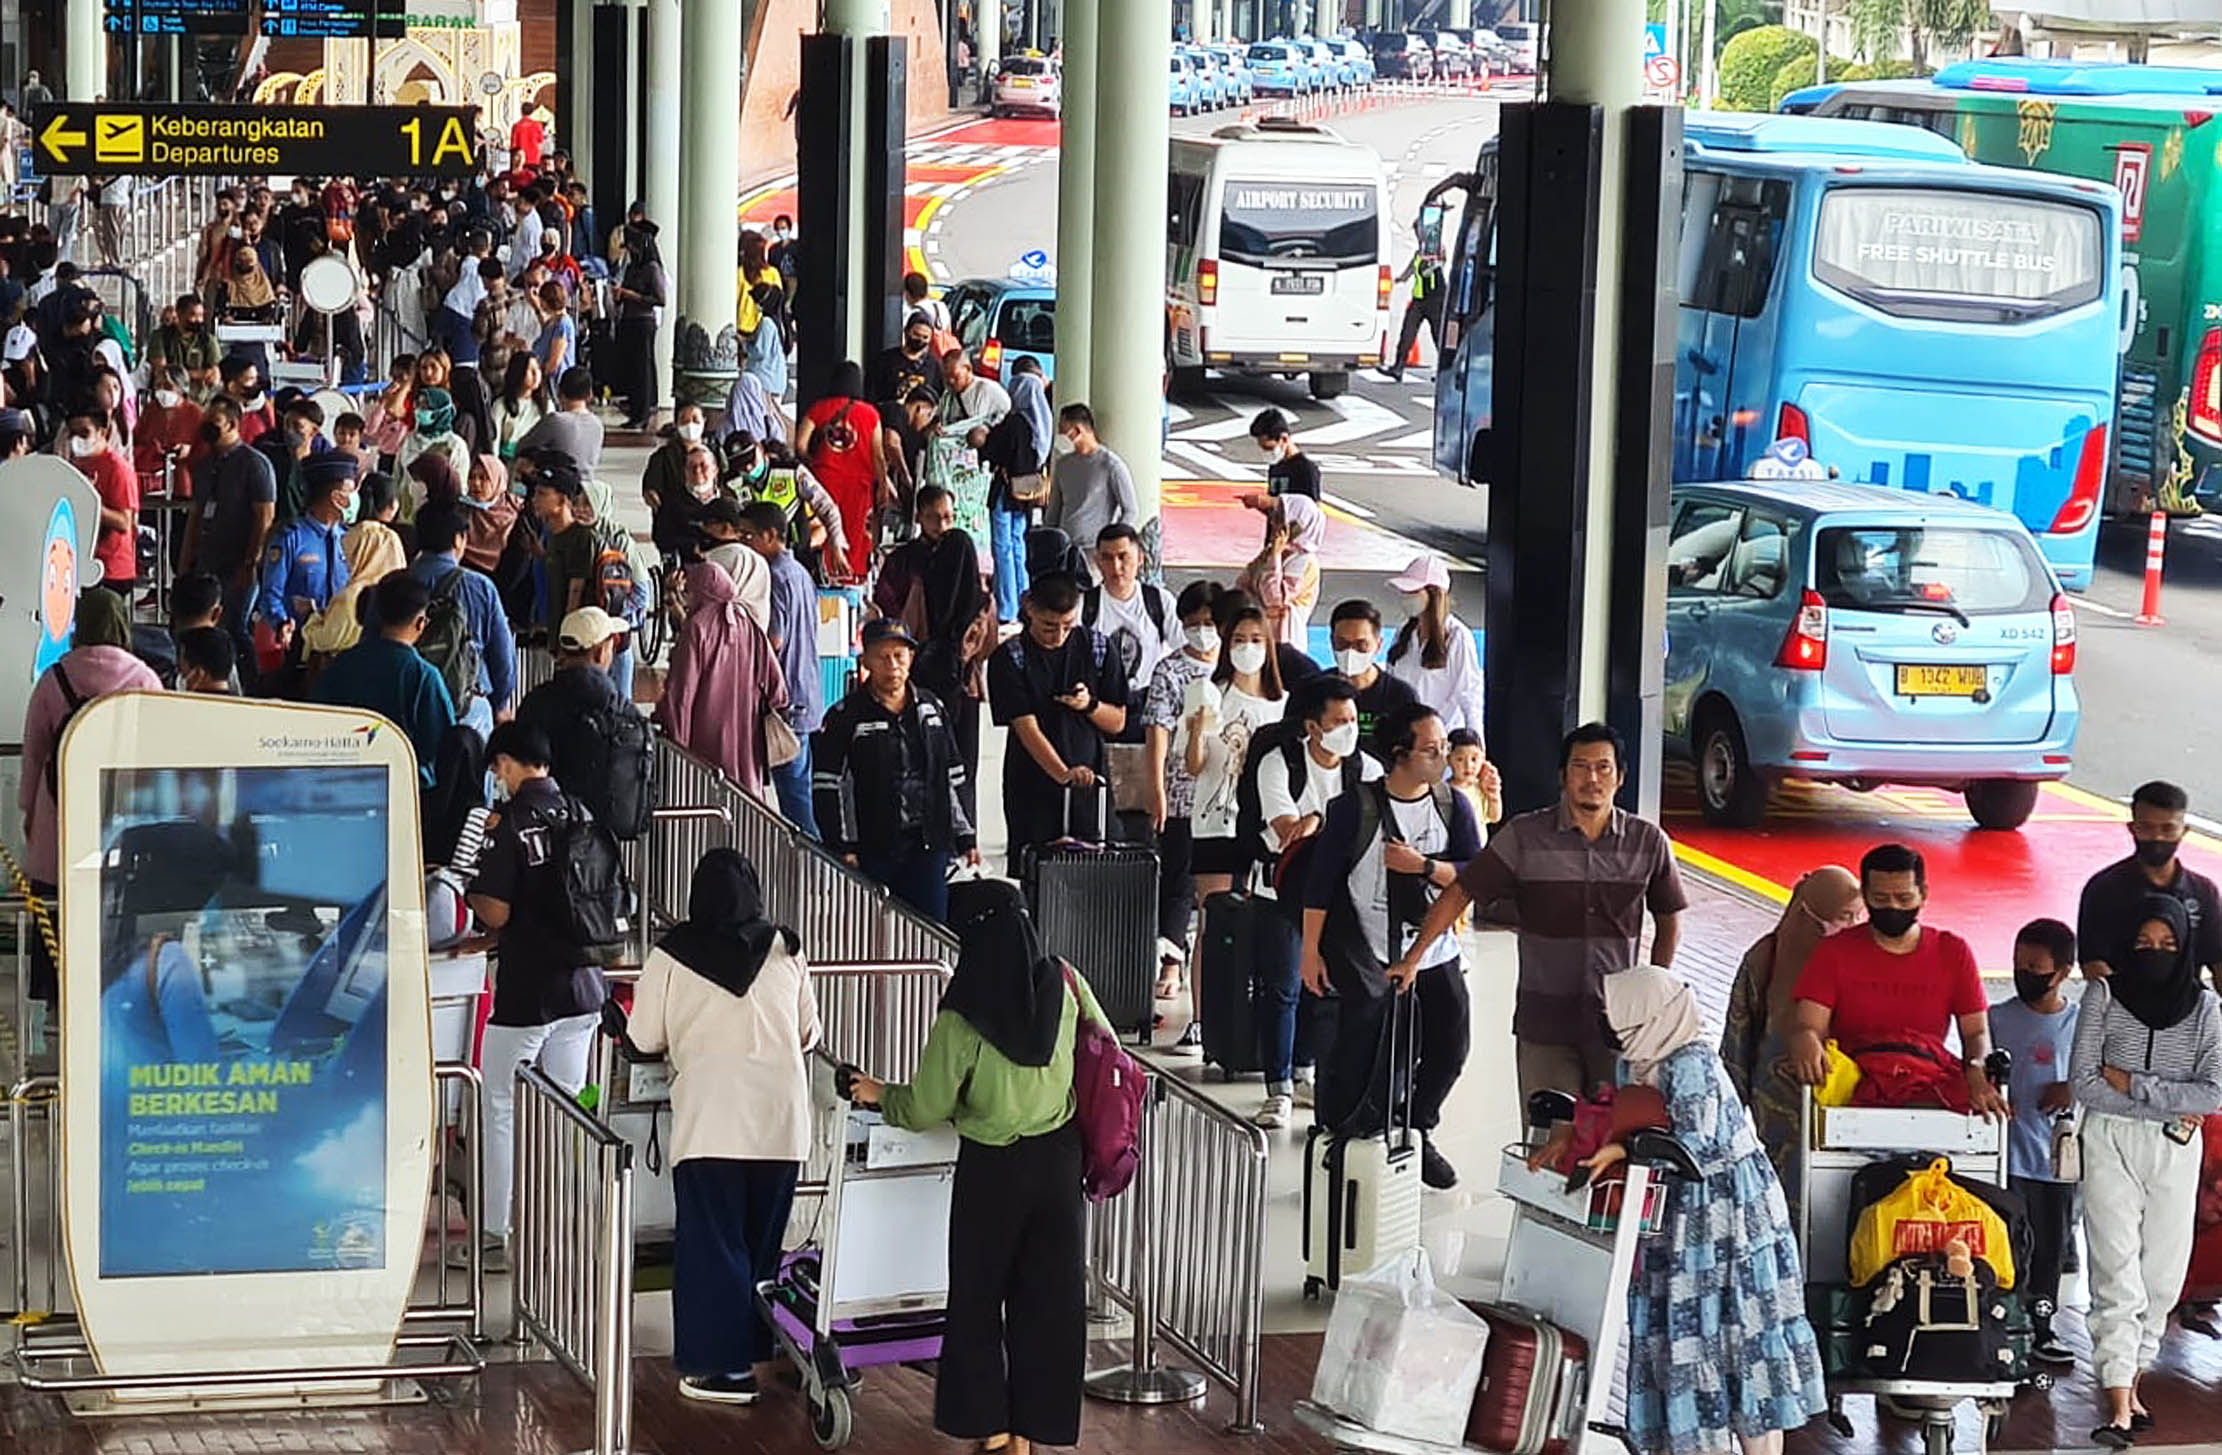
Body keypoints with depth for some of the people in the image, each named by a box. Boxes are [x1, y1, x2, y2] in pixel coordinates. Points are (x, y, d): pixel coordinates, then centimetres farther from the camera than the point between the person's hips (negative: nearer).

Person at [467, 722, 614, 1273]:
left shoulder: (511, 822, -14)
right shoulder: (580, 814, 2)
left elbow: (497, 913, -16)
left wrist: (470, 891, 5)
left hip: (525, 992, -6)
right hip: (580, 986, 6)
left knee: (501, 1111, 5)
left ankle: (495, 1237, 7)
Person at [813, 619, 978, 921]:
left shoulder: (932, 709, 13)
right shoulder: (846, 716, -2)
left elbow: (954, 779, 18)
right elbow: (826, 787, -5)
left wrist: (966, 837, 14)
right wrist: (842, 847, -11)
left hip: (929, 847, 4)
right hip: (873, 849, -4)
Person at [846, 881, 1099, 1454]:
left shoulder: (963, 1019, -20)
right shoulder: (1065, 984, -9)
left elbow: (924, 1109, -12)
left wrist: (881, 1094, 8)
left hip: (992, 1169, -4)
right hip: (1059, 1159, 4)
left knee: (980, 1293, 13)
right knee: (1049, 1294, 11)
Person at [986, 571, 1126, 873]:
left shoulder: (1096, 647, 4)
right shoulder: (1010, 658, -7)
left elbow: (1117, 723, 10)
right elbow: (1027, 729, -17)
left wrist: (1090, 705, -12)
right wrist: (1064, 774, -32)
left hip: (1091, 783, 2)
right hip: (1033, 789, -2)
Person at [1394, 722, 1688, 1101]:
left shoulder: (1649, 842, 1)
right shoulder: (1524, 837, -3)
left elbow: (1669, 922, 14)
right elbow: (1460, 893, 2)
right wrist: (1413, 958, -2)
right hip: (1544, 1023, -1)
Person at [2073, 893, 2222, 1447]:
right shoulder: (2104, 994, -1)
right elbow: (2083, 1082, -6)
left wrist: (2131, 1083, -12)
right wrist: (2168, 1109, -10)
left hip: (2175, 1152, 2)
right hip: (2111, 1145, -2)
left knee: (2162, 1277, 4)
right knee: (2117, 1274, -10)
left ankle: (2131, 1378, 20)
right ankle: (2119, 1406, -16)